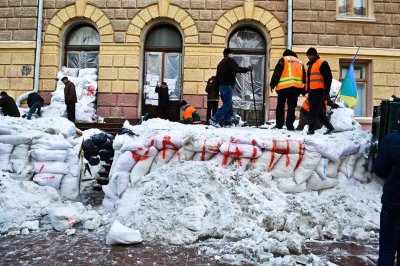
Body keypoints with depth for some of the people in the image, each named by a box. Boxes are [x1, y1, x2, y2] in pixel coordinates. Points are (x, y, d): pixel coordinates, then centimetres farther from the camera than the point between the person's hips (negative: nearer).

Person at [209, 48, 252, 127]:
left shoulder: (221, 63, 25)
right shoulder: (230, 60, 2)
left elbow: (217, 76, 21)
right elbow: (236, 69, -17)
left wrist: (217, 89, 20)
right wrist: (247, 69, -11)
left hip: (221, 85, 9)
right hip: (227, 85, -9)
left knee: (227, 104, 11)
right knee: (227, 104, -11)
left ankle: (227, 120, 5)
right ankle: (214, 119, -20)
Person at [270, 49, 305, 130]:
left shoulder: (283, 59, 7)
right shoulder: (300, 62, 22)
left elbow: (277, 72, -3)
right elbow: (304, 76, 20)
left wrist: (272, 84, 0)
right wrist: (304, 88, 23)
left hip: (283, 86, -3)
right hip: (297, 87, 4)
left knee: (280, 106, 4)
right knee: (291, 107, 5)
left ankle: (279, 125, 3)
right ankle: (290, 125, 0)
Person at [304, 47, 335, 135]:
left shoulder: (322, 63, -3)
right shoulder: (310, 65, 22)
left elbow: (328, 77, -10)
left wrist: (326, 90, -15)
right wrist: (306, 88, 23)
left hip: (319, 92, -9)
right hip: (312, 92, 9)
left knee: (313, 111, -12)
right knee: (320, 112, 12)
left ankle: (311, 129, -10)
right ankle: (330, 127, 22)